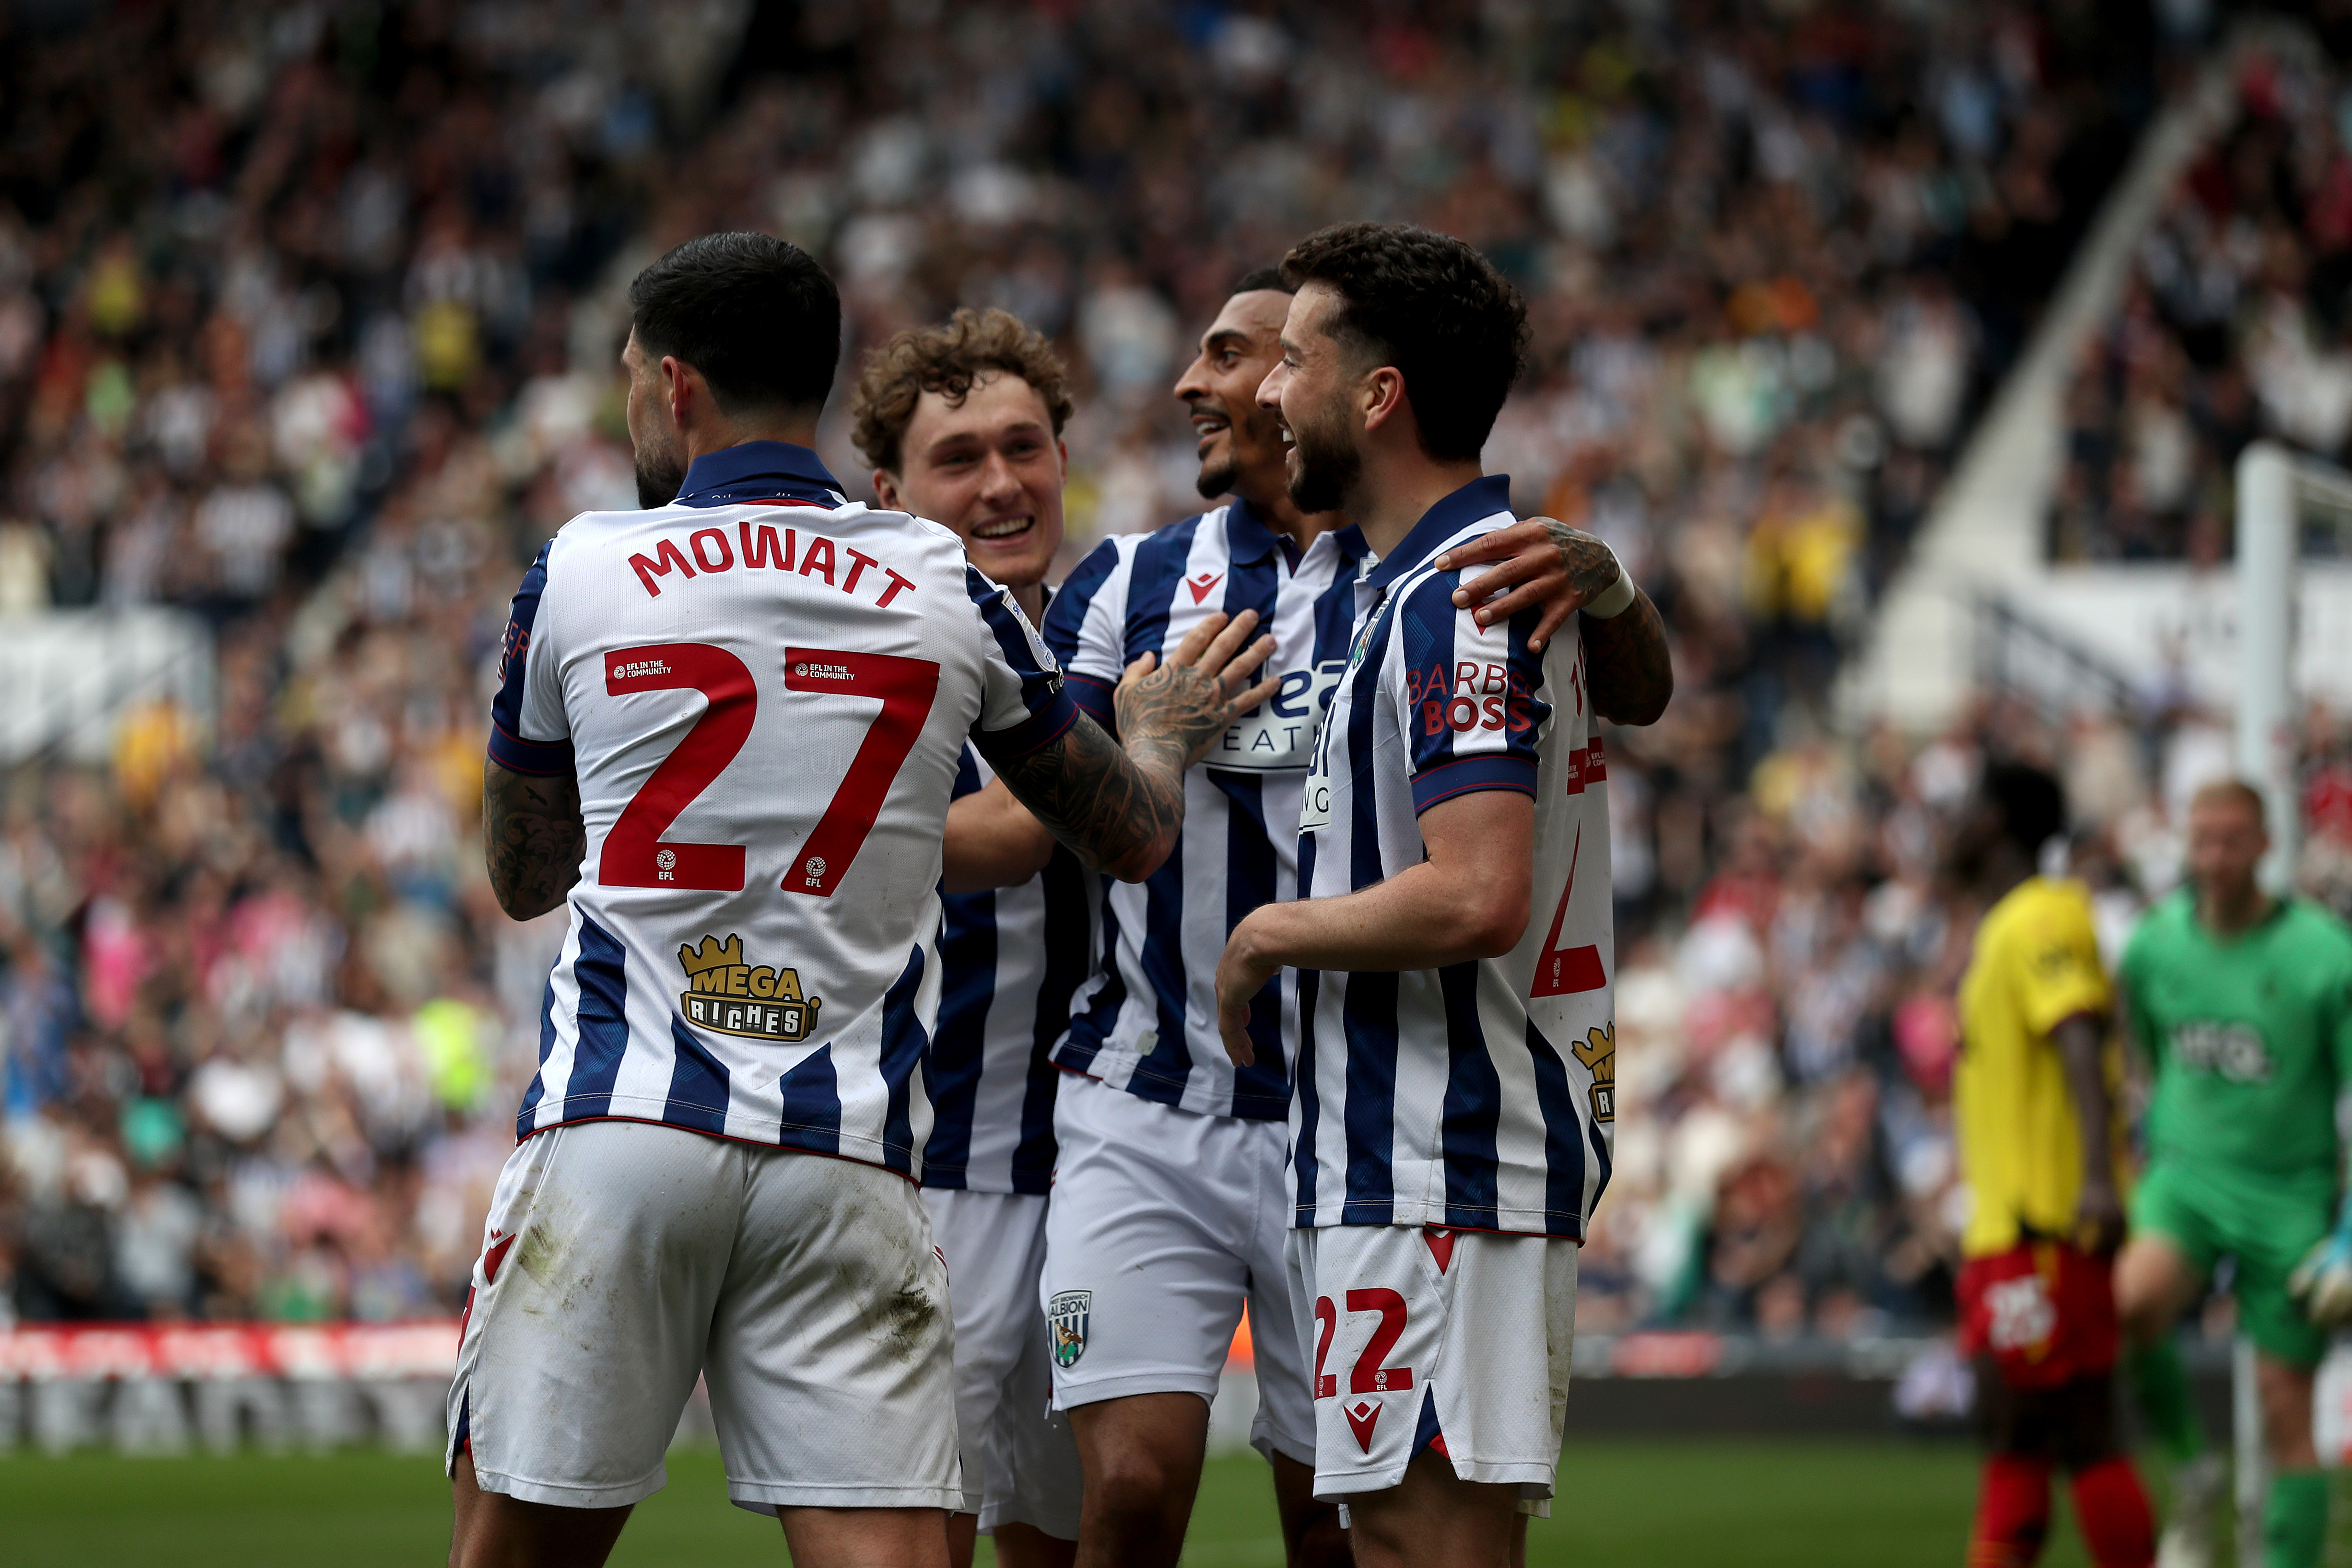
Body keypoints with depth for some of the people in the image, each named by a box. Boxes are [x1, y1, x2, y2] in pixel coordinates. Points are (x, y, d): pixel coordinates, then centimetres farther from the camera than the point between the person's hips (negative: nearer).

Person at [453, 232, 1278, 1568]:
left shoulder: (576, 579, 5)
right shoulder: (945, 592, 7)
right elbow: (1135, 837, 19)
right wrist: (1164, 730, 41)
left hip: (614, 1127, -1)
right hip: (846, 1158, 1)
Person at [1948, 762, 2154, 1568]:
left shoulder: (2040, 922, -11)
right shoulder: (2002, 927, 20)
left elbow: (2082, 1046, -25)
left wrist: (2099, 1177, -37)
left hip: (2046, 1228, -10)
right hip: (2005, 1225, 10)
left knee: (2077, 1434, -9)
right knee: (2012, 1438, 7)